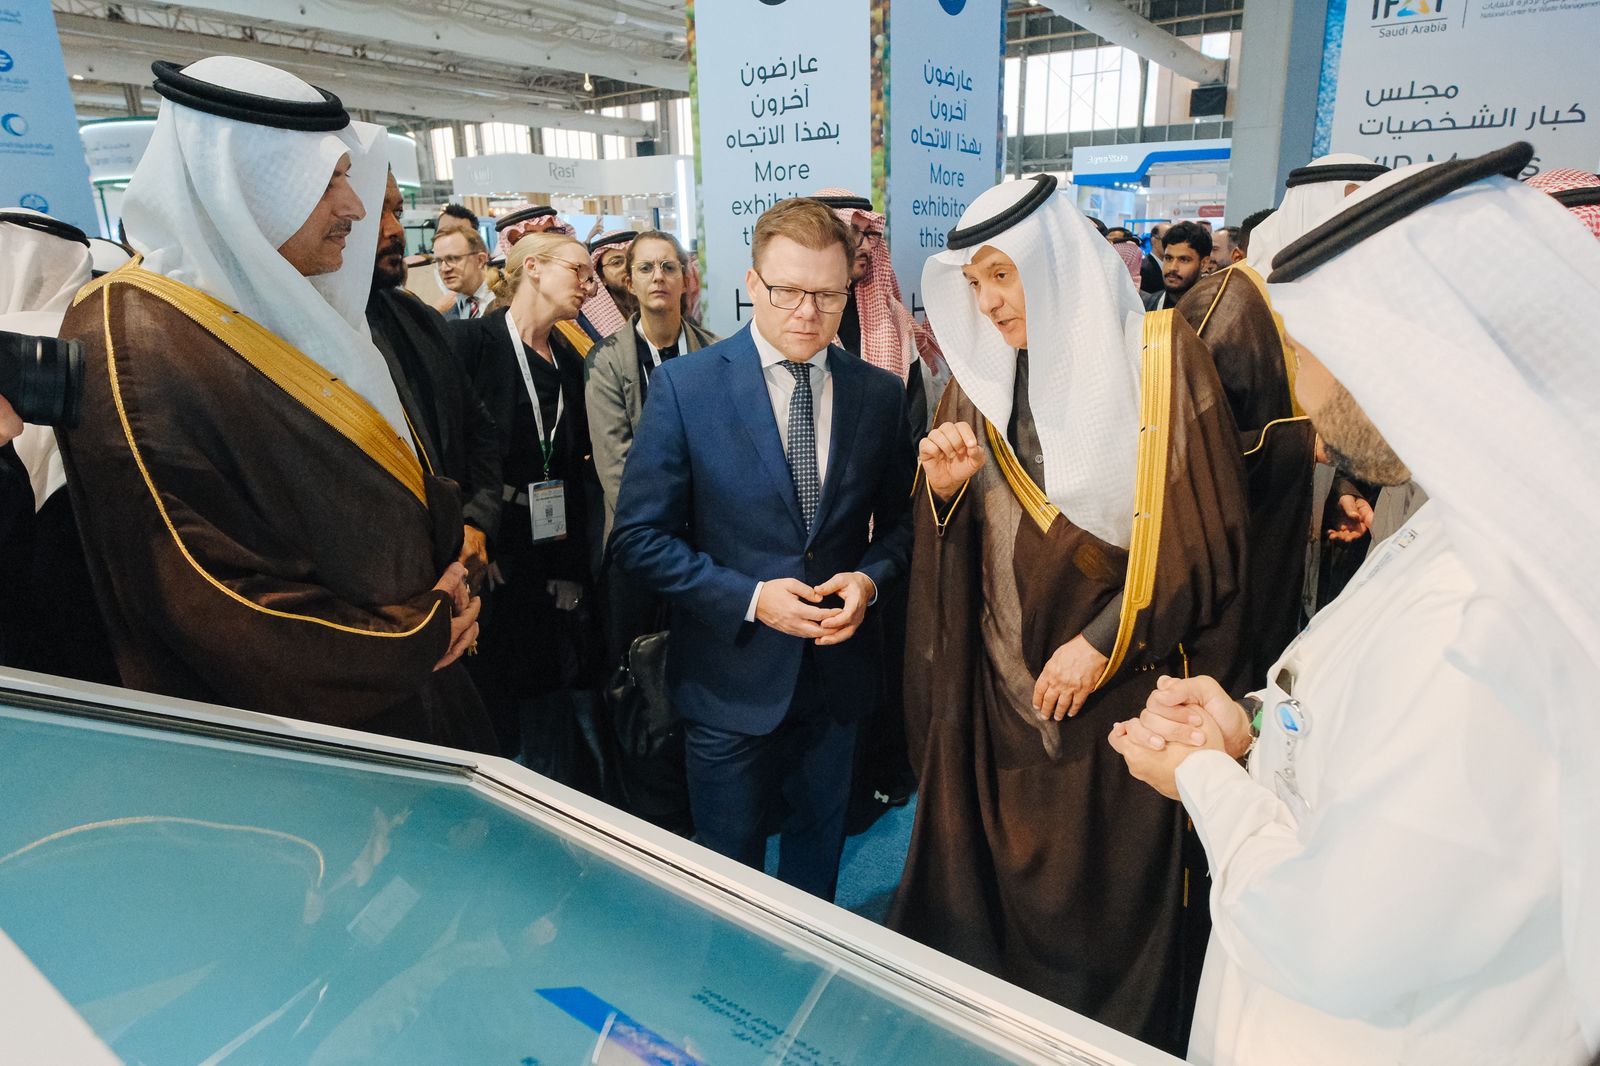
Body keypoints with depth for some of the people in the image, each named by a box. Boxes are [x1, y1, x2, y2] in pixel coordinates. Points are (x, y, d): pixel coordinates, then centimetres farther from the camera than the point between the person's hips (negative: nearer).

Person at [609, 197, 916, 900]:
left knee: (818, 847, 25)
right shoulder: (684, 386, -11)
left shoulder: (880, 394, -2)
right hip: (732, 677, -3)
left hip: (840, 670, 3)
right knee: (729, 872, 18)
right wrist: (750, 598, -20)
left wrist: (871, 578, -13)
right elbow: (640, 537, -11)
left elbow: (900, 521, 7)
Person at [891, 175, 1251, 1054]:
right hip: (999, 692, 4)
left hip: (1120, 696, -3)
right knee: (990, 899, 12)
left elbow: (1208, 533, -9)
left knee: (1113, 910, 9)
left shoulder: (1160, 356, -7)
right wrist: (942, 490, -12)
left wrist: (1104, 639, -14)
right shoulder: (981, 374, 5)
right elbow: (955, 548, 9)